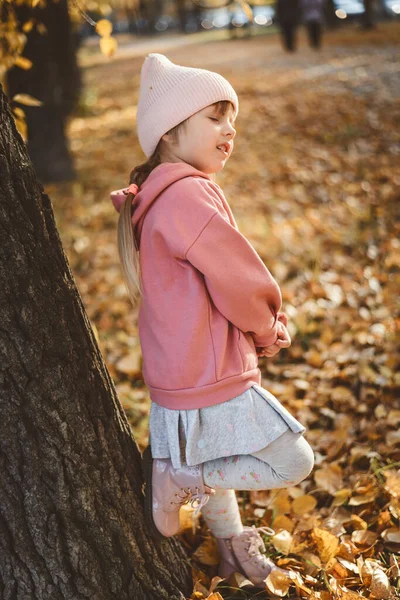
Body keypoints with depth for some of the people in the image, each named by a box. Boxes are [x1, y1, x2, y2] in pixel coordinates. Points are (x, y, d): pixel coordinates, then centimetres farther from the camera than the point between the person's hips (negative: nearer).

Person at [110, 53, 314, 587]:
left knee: (214, 463, 28)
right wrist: (269, 329, -1)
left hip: (186, 375, 10)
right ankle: (175, 479, 5)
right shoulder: (187, 195, -25)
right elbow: (240, 283, -21)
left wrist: (266, 322, -1)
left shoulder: (157, 196, 8)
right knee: (294, 463, 1)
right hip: (211, 382, -10)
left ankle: (230, 543, 48)